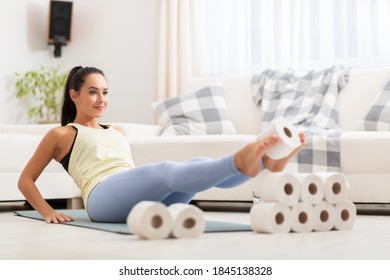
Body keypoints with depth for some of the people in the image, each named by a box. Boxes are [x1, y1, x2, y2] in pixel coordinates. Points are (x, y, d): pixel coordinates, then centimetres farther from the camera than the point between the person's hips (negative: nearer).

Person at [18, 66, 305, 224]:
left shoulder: (117, 133, 35)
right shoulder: (60, 134, 20)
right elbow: (25, 180, 20)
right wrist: (48, 212, 5)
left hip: (144, 199, 6)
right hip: (105, 196, -6)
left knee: (198, 164, -24)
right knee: (166, 170, -36)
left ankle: (266, 159, -50)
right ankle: (240, 161, -63)